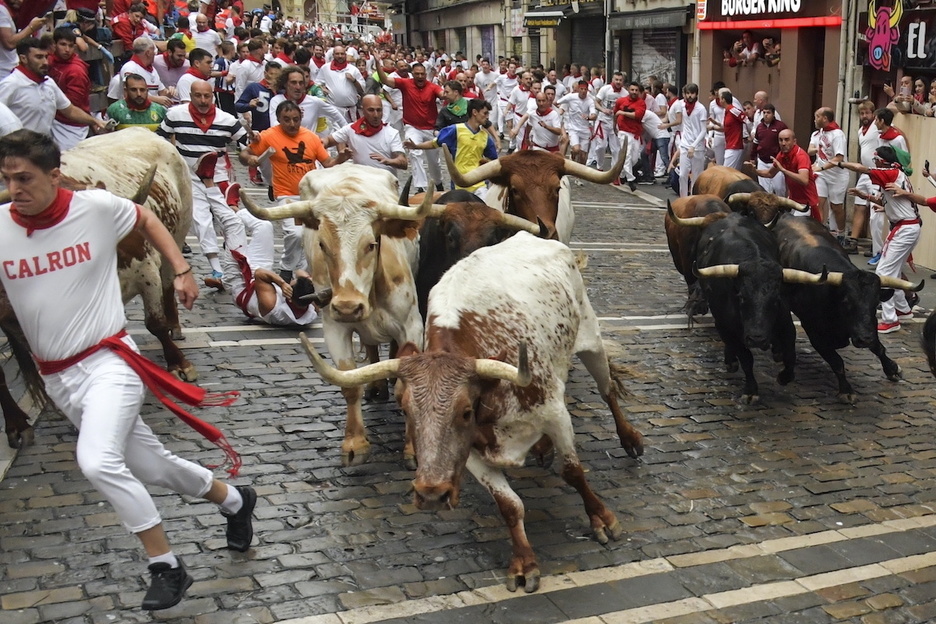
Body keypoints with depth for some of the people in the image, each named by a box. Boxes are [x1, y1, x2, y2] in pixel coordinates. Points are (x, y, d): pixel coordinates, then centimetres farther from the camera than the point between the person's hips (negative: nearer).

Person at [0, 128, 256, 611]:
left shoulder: (96, 207, -10)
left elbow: (146, 220, 11)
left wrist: (181, 271, 5)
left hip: (107, 361, -4)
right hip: (56, 378, 4)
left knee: (97, 461, -26)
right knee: (152, 466, 11)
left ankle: (166, 567, -9)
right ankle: (234, 501, 37)